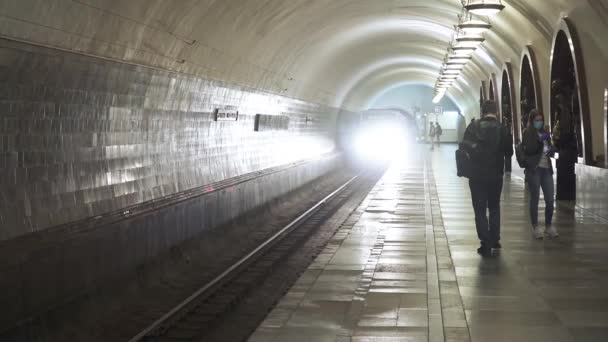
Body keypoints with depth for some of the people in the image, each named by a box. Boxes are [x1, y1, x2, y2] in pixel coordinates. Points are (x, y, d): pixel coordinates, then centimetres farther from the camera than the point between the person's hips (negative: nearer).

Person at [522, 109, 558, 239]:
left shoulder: (545, 132, 16)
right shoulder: (528, 133, -1)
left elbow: (550, 148, 22)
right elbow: (528, 149, -13)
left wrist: (551, 150, -1)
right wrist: (540, 140, -24)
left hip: (546, 169, 5)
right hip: (534, 169, -5)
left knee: (550, 199, 2)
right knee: (535, 198, -1)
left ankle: (549, 226, 14)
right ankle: (535, 227, 6)